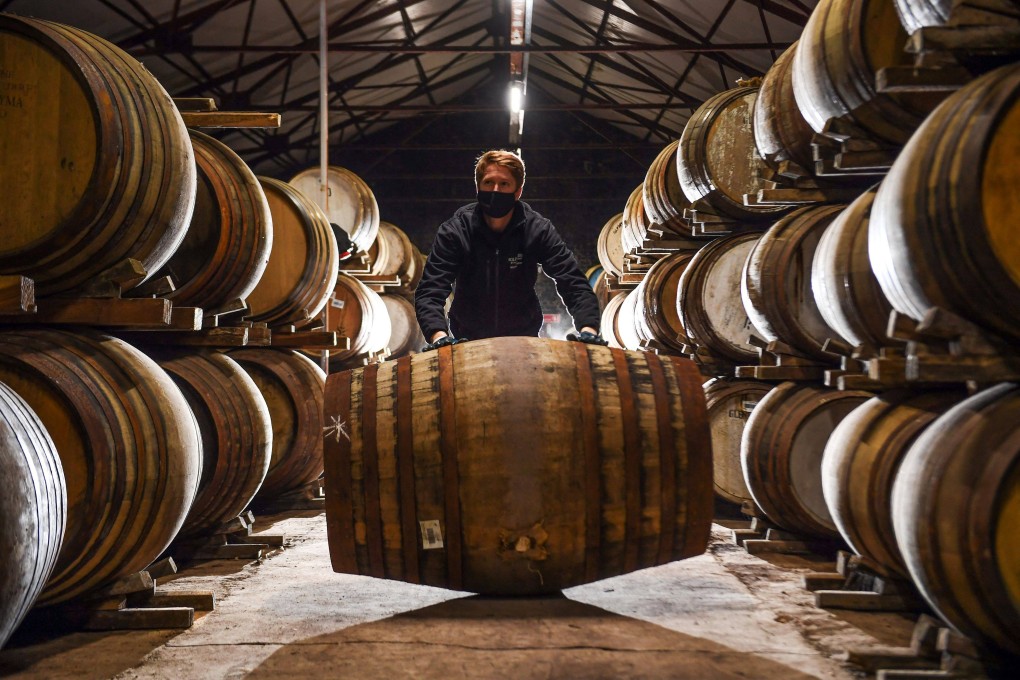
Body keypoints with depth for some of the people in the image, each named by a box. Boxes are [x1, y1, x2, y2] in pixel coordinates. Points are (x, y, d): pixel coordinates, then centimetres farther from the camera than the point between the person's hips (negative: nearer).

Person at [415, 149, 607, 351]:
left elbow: (574, 285, -21)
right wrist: (439, 335, -46)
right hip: (468, 339, -1)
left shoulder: (538, 230, -15)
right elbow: (429, 292, -25)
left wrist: (588, 329, -41)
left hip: (523, 337, 1)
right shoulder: (454, 231, -18)